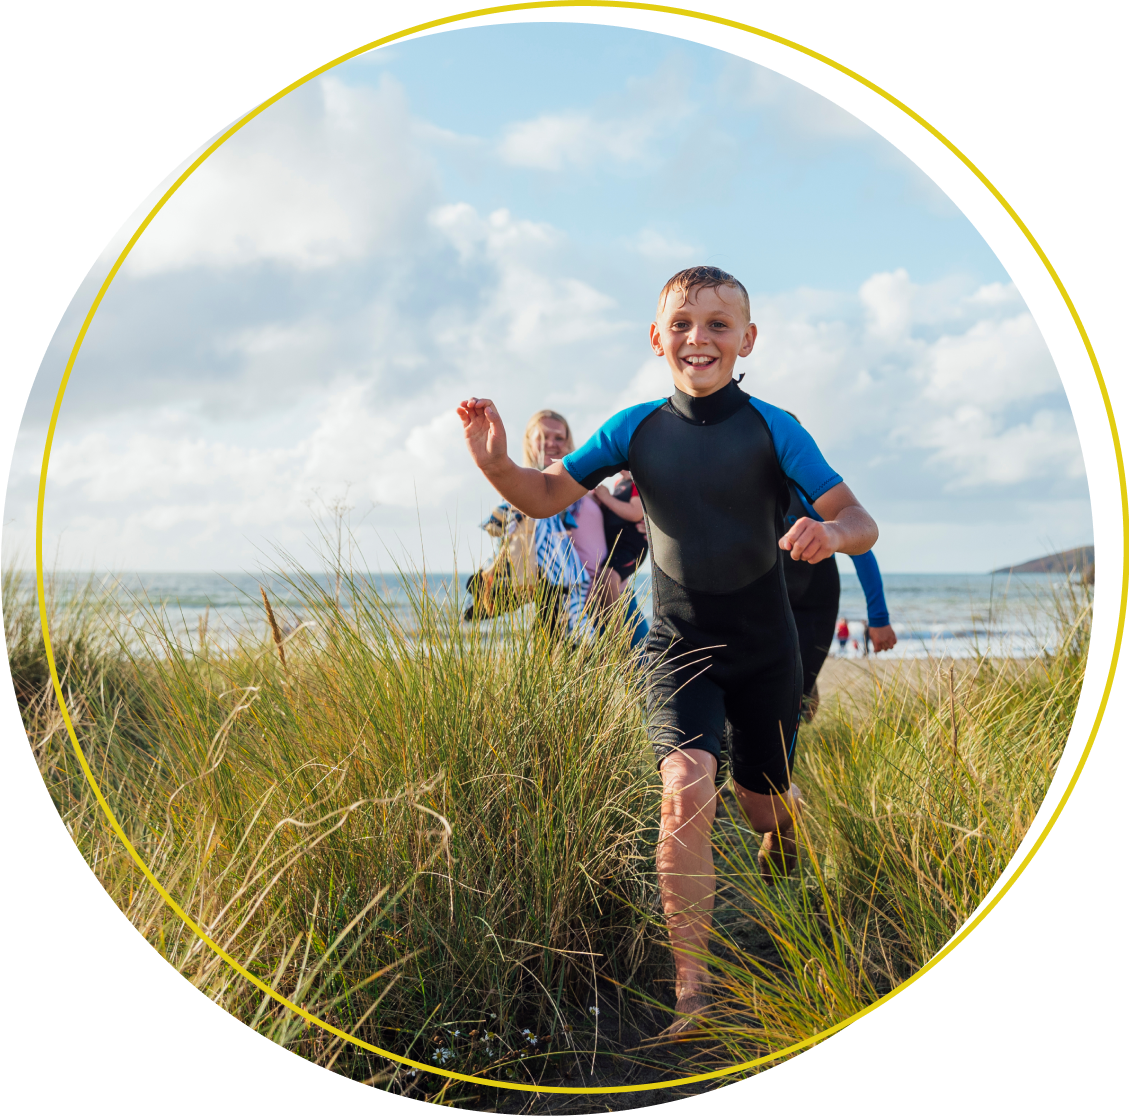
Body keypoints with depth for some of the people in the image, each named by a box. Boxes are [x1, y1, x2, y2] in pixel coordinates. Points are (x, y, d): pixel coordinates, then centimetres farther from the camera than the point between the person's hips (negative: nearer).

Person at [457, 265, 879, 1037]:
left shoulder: (772, 430, -11)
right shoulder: (636, 429, -5)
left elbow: (861, 523, -12)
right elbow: (547, 496, 0)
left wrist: (831, 532, -37)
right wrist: (496, 464, -22)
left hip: (764, 651, 0)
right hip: (679, 647, 0)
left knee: (765, 804, 13)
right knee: (687, 790, -23)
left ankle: (786, 867, 54)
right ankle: (692, 988, -14)